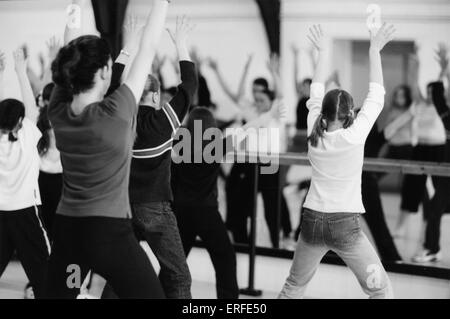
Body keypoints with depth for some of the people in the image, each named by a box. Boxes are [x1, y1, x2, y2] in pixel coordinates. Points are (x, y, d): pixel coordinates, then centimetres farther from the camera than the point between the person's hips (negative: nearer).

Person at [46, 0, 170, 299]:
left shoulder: (58, 112, -2)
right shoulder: (116, 113, -15)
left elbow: (70, 51, 8)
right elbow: (148, 49, -9)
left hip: (66, 232, 6)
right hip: (110, 232, -5)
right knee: (152, 293, 3)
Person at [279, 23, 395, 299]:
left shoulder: (314, 134, 0)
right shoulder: (354, 136, -12)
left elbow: (316, 94, 13)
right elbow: (376, 96, -4)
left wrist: (323, 52, 19)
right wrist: (375, 51, 2)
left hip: (312, 221, 5)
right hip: (345, 224, -5)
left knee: (294, 286, 19)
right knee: (382, 291, 6)